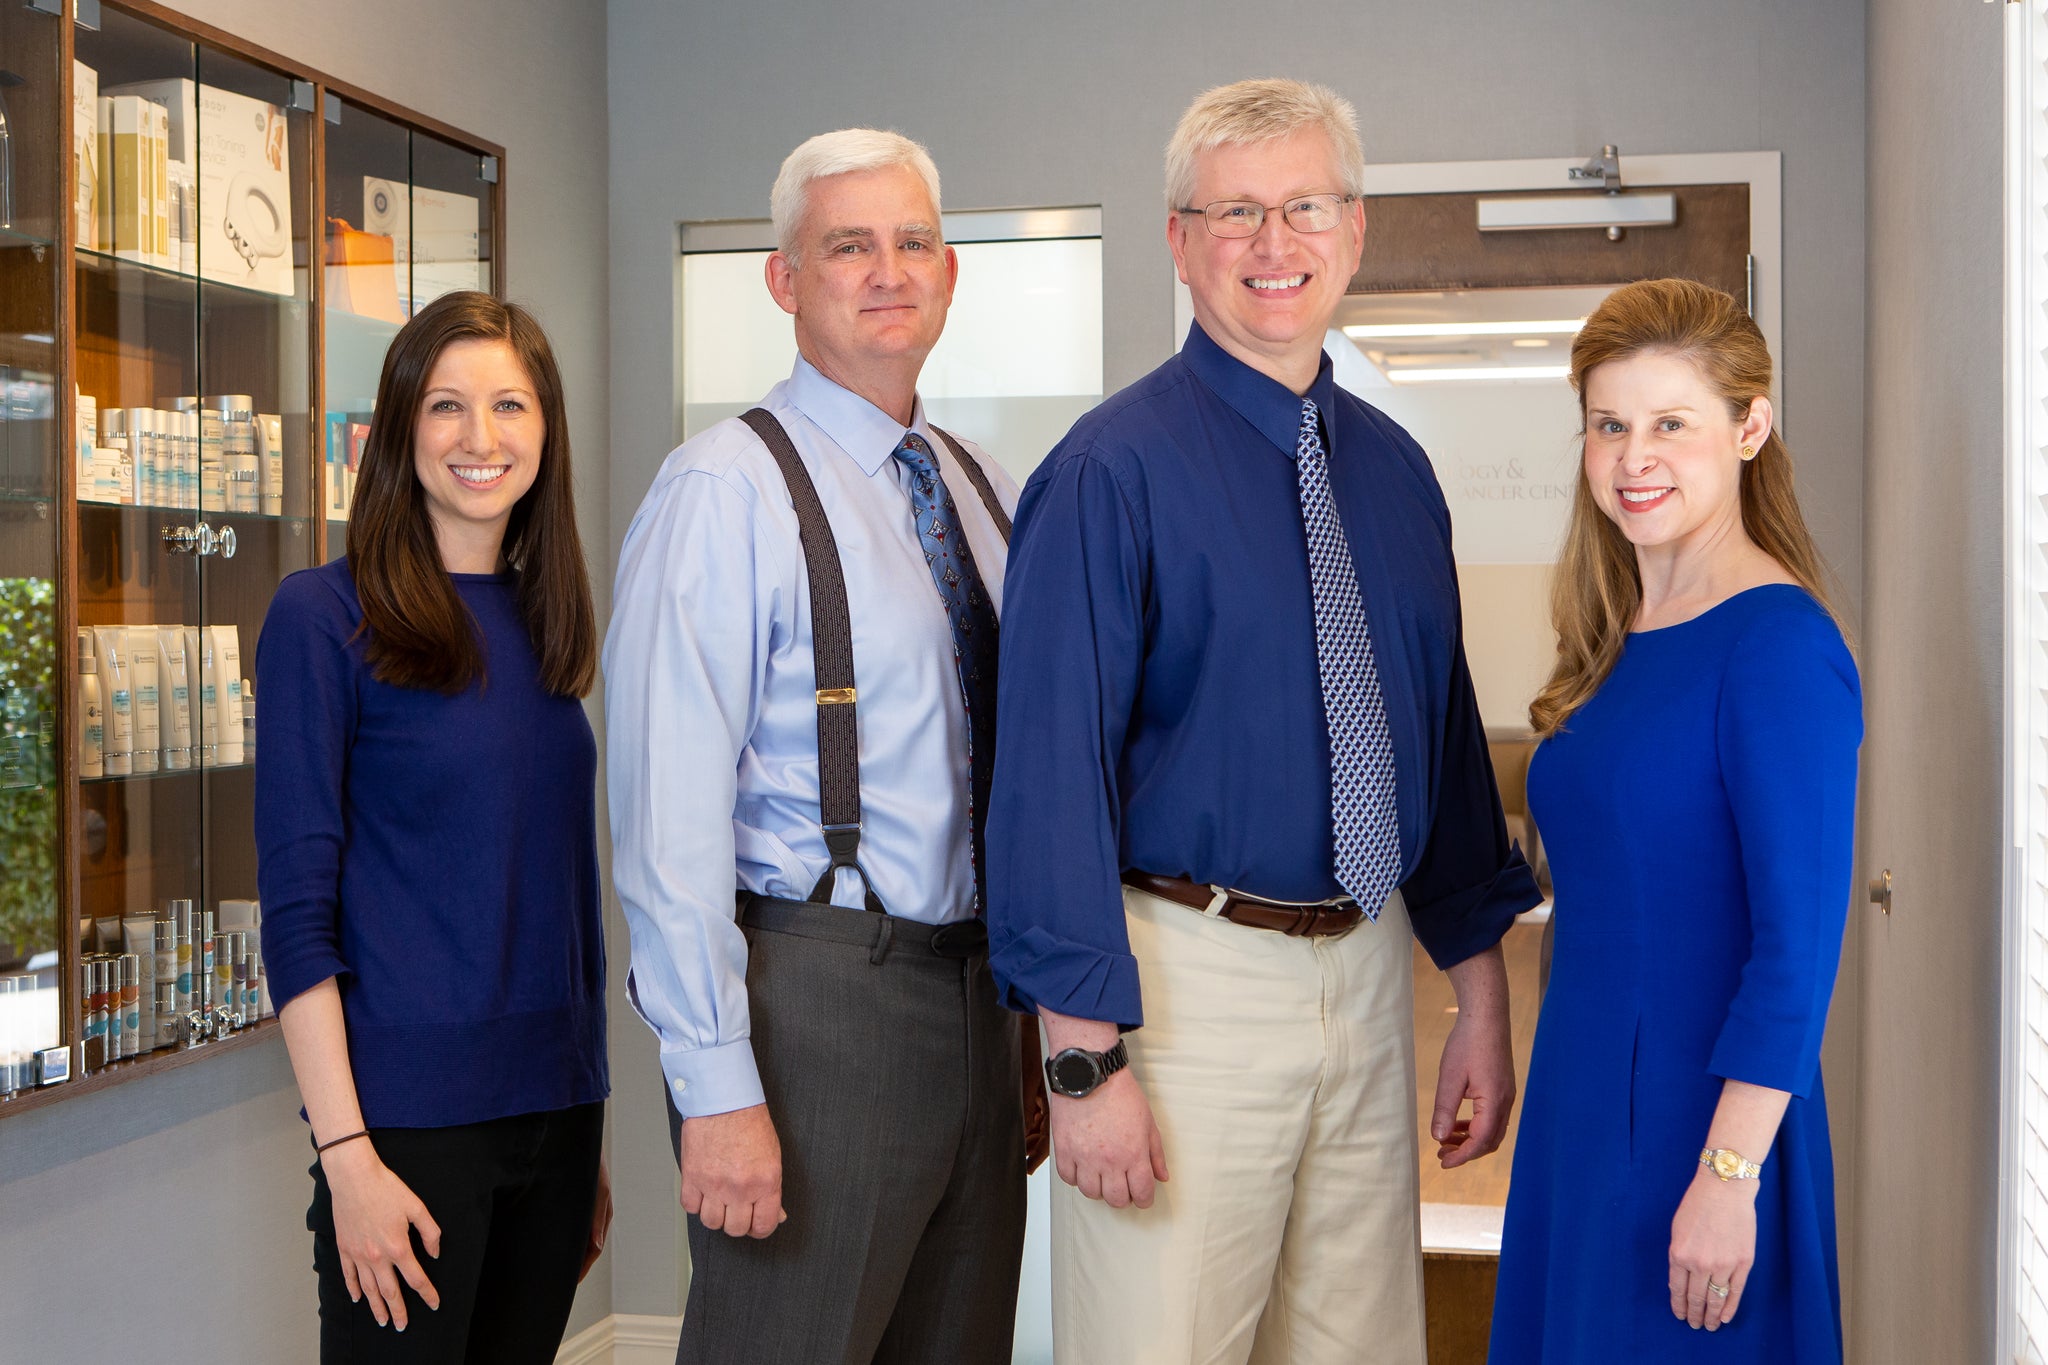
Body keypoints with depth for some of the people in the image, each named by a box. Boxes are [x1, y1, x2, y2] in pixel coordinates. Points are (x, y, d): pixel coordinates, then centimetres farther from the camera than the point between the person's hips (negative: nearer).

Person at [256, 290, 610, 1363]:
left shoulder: (542, 624, 9)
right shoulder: (322, 618, -8)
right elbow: (296, 907, -11)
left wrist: (591, 1138, 12)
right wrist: (347, 1153, -16)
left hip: (554, 1105, 6)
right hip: (407, 1113, -5)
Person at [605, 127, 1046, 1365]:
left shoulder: (989, 493, 13)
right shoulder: (727, 491, -10)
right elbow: (670, 816, -16)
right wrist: (717, 1084, -20)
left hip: (978, 994, 7)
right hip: (815, 998, -7)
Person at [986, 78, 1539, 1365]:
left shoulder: (1397, 470, 9)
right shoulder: (1114, 470, -11)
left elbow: (1447, 729, 14)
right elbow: (1052, 766, -14)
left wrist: (1483, 992, 12)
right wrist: (1087, 1057, -18)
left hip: (1370, 965, 6)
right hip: (1187, 975, -6)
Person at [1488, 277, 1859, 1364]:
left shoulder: (1779, 644, -16)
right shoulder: (1616, 643, 9)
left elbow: (1798, 942, -19)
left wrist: (1727, 1177, -21)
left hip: (1700, 1117, -8)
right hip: (1585, 1106, 8)